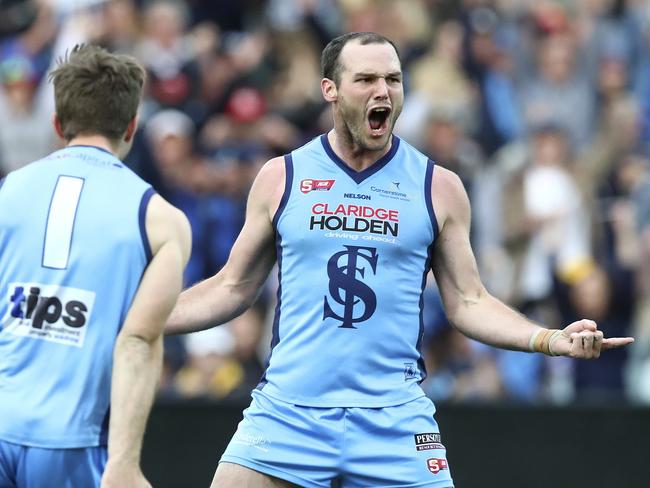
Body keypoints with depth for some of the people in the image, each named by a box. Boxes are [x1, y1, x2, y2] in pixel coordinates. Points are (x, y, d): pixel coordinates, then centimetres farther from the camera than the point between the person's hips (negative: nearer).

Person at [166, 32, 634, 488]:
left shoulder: (438, 187, 5)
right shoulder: (280, 178, 6)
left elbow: (467, 301, 7)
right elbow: (233, 288, 13)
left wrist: (551, 340, -6)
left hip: (394, 418, 0)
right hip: (287, 414, 0)